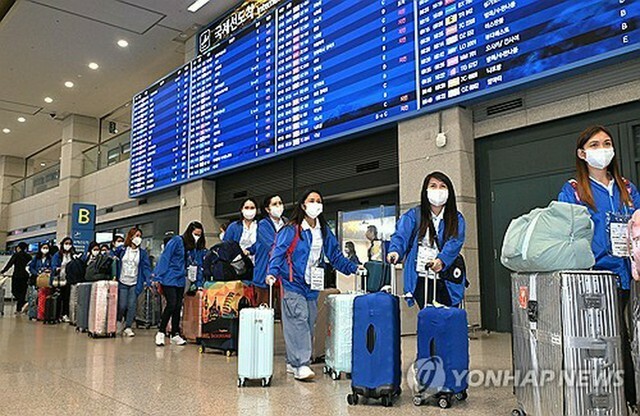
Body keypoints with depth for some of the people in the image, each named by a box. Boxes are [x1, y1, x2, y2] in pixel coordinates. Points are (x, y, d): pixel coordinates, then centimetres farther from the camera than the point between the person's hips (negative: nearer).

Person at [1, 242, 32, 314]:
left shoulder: (16, 255, -5)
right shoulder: (28, 256, 8)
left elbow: (9, 264, -7)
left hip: (17, 276, -5)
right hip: (25, 276, 5)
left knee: (15, 291, 3)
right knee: (22, 292, 9)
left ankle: (24, 303, -21)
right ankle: (18, 309, 12)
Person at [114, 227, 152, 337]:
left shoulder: (142, 252, 2)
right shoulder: (121, 249, 3)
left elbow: (146, 267, -3)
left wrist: (148, 281, -15)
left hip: (135, 284, 0)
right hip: (122, 282, 0)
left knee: (132, 305, -2)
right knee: (122, 305, -1)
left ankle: (128, 327, 9)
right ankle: (118, 322, 27)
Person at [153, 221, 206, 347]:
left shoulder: (199, 248, 6)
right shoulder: (177, 241, -11)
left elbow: (198, 265, 11)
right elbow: (165, 258, -12)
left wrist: (199, 284, 5)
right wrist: (158, 277, -16)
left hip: (181, 281, 6)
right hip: (168, 278, -6)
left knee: (178, 307, 8)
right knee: (171, 304, -11)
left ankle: (175, 334, 18)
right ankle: (161, 332, 3)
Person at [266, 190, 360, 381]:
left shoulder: (324, 232, 13)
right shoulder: (291, 230, -6)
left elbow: (335, 256, 16)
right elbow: (278, 252, -11)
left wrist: (353, 268, 7)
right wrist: (273, 272, -25)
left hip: (312, 286, 7)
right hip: (294, 284, -6)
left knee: (309, 324, 9)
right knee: (298, 322, -13)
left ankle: (293, 362, 20)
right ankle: (300, 365, -12)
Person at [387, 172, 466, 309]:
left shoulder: (457, 219, 8)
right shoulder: (414, 215, 6)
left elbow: (454, 243, -8)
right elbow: (401, 235, -8)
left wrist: (441, 260, -28)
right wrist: (395, 251, -30)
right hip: (422, 279, -1)